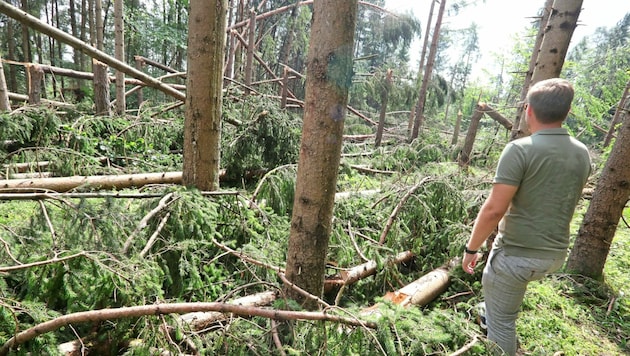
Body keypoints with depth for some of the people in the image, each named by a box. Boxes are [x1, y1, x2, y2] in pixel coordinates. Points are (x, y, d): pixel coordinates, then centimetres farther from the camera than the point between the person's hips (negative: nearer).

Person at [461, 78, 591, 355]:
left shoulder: (520, 149, -21)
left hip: (516, 253, -7)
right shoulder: (582, 154, 2)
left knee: (501, 323, 10)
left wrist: (471, 248, -12)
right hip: (555, 253, 8)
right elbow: (565, 203, 16)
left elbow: (494, 210, -24)